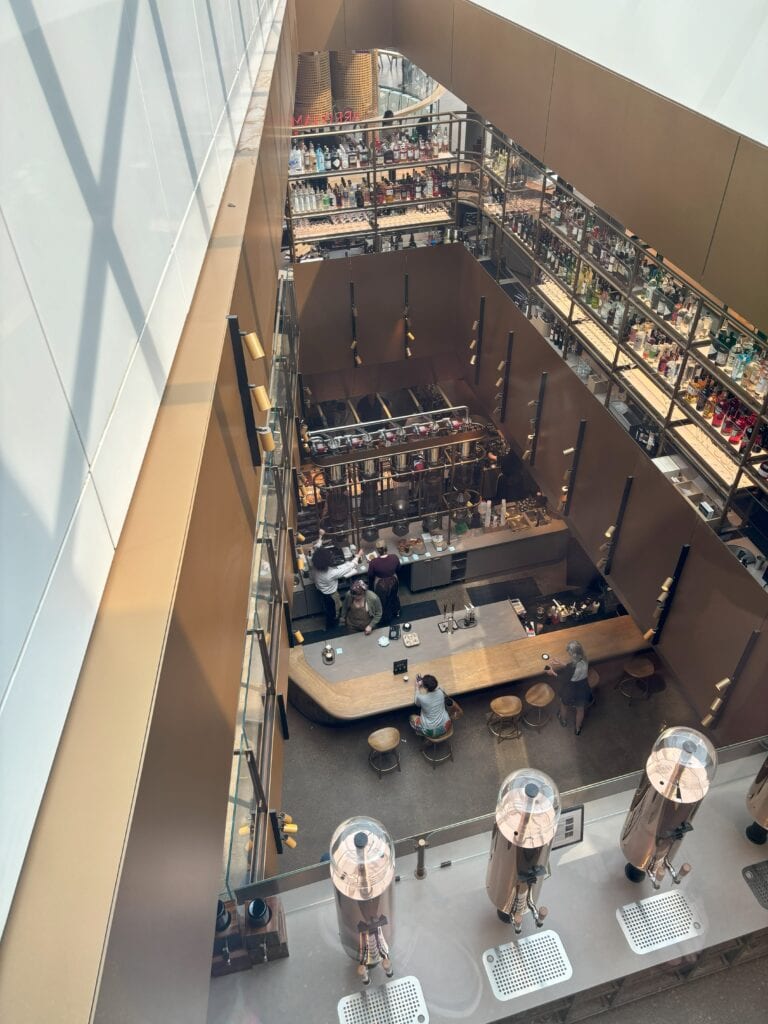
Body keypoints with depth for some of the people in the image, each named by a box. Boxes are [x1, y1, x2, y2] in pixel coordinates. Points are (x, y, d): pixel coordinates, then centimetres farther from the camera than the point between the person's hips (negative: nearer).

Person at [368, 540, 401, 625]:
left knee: (383, 602, 25)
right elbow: (398, 568, -4)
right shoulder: (394, 557, -26)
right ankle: (396, 612, 60)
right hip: (393, 582, 3)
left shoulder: (373, 562, -33)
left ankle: (385, 620, 48)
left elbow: (370, 575, -15)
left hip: (381, 585, -3)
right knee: (393, 596, 34)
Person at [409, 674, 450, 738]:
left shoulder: (421, 698, -25)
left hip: (430, 731, -4)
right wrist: (423, 682, 13)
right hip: (444, 727, 4)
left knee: (412, 717, 23)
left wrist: (417, 687, 7)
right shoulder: (440, 692, -14)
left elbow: (416, 703, 1)